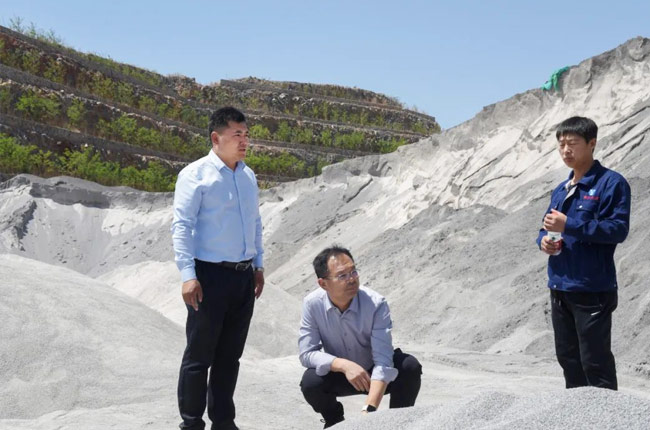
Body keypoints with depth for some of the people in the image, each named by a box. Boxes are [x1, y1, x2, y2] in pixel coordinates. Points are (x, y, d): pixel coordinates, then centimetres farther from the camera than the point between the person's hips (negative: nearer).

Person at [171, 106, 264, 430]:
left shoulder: (248, 176, 12)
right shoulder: (195, 174, -8)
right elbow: (181, 226, -13)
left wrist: (258, 265, 16)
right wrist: (188, 275, -20)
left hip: (244, 276, 6)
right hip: (210, 275, -6)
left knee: (230, 355, 13)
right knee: (200, 355, 1)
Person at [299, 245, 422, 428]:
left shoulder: (376, 304, -28)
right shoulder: (312, 304, -20)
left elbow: (383, 362, -33)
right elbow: (306, 353, -19)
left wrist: (369, 410, -46)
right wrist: (344, 365, -37)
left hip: (374, 373, -1)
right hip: (340, 374, 2)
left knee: (410, 367, -29)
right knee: (310, 382, -28)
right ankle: (335, 421, 4)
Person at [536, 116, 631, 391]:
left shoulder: (611, 183, -8)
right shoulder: (560, 190, 15)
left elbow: (618, 229, -17)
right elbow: (547, 228, 22)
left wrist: (569, 226, -22)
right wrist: (543, 240, -2)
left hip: (592, 290, -8)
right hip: (560, 288, 8)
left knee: (595, 363, -4)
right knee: (568, 359, 15)